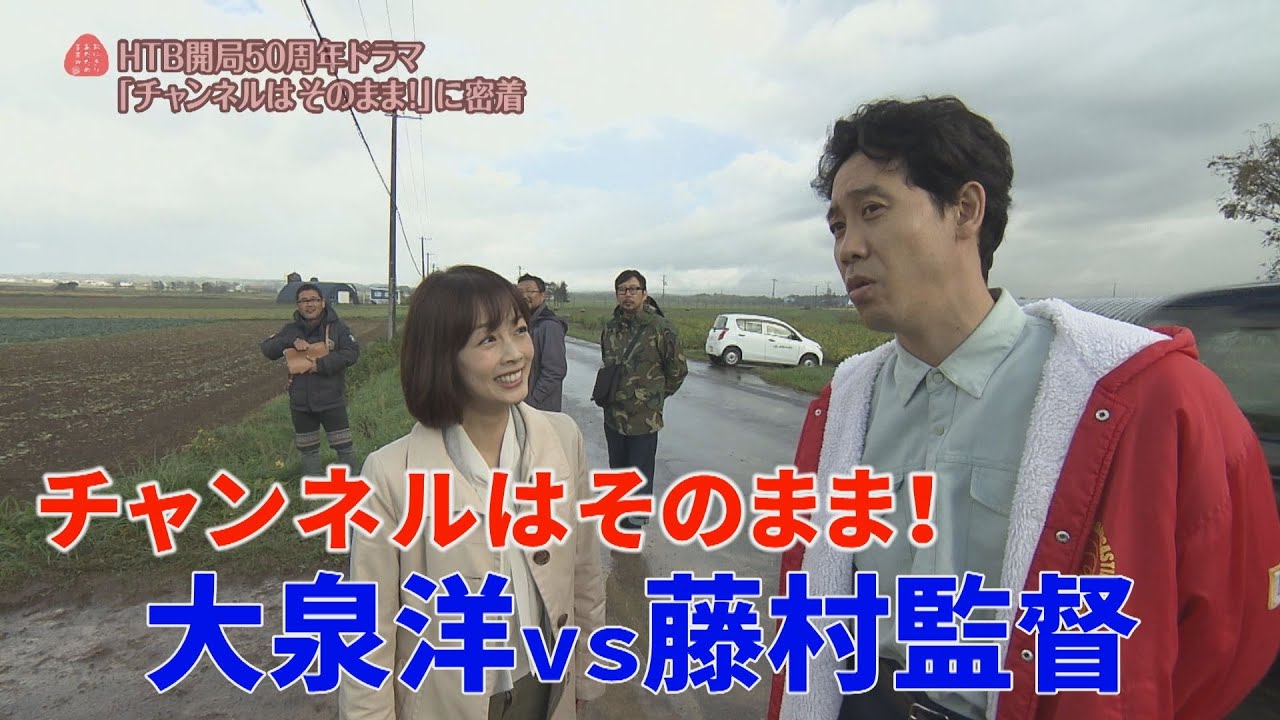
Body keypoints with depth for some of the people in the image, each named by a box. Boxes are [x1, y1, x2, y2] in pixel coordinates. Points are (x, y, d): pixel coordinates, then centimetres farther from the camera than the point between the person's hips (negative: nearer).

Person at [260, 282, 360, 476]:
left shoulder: (337, 326, -5)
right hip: (300, 403, 4)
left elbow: (352, 352, -14)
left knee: (344, 445, 1)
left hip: (331, 400, -4)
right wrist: (292, 342, -18)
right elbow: (267, 348, -1)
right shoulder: (291, 329, 5)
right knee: (308, 449, 16)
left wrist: (321, 364, -20)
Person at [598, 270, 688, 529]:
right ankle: (620, 520, 39)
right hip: (613, 417, 6)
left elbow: (678, 370, -5)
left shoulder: (660, 328, -14)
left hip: (644, 419, -6)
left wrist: (654, 397, 4)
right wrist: (611, 393, 13)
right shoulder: (610, 328, 5)